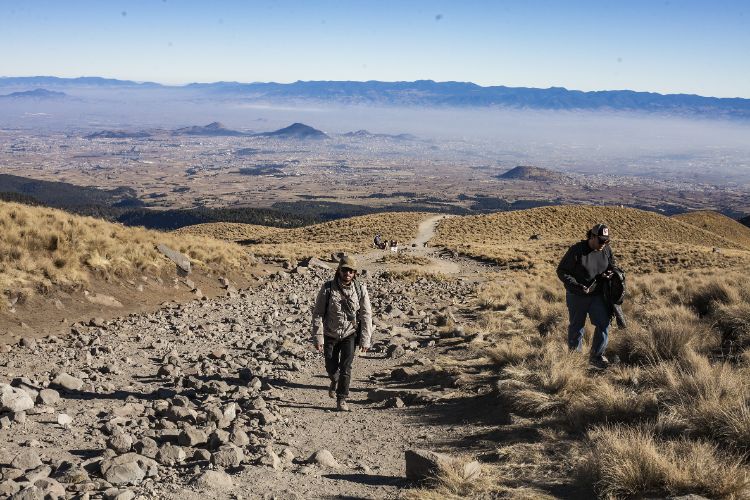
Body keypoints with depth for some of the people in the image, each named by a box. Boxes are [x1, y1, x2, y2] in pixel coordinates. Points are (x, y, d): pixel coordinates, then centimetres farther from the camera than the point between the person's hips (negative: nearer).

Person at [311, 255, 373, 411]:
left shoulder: (360, 289, -11)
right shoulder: (327, 288, -14)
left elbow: (366, 315, -7)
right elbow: (317, 314, -9)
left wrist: (365, 340, -9)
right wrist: (318, 338, -12)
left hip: (350, 334, -1)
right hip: (330, 334, 1)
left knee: (346, 367, -10)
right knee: (331, 367, 12)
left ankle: (341, 399, 4)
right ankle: (335, 381, 46)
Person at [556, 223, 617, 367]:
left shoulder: (607, 250, -2)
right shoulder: (576, 250, -18)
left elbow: (612, 267, 17)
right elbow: (562, 271, -14)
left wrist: (609, 274, -8)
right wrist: (577, 286, -24)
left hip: (598, 295, 4)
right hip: (577, 296, -4)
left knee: (603, 323, -5)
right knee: (576, 326, 9)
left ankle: (597, 356, 8)